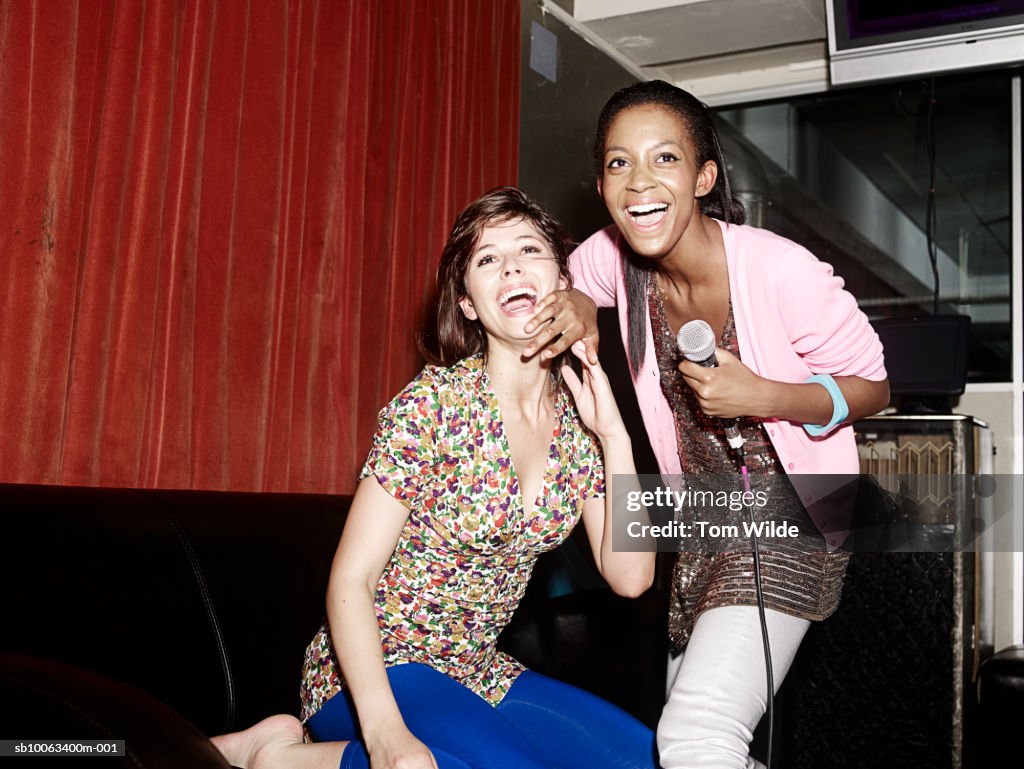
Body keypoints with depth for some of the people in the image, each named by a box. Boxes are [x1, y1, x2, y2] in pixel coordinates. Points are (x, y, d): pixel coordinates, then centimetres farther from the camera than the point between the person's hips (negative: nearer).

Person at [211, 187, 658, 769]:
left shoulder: (579, 420, 0)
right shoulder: (434, 403, -16)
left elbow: (630, 577, -4)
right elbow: (350, 579, -18)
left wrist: (614, 433, -12)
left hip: (479, 675, 7)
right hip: (374, 676, -7)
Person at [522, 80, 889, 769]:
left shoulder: (779, 270, -24)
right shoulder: (613, 256, -10)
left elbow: (872, 387, -11)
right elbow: (571, 283, 14)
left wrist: (760, 395, -28)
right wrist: (577, 303, -11)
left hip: (788, 520, -6)